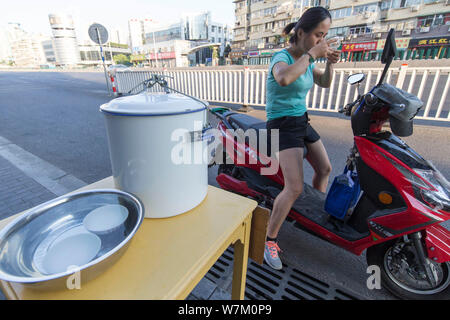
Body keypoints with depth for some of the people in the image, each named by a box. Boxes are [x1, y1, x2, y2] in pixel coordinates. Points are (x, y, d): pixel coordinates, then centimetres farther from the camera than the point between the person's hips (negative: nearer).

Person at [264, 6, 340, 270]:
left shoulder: (306, 58, 10)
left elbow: (325, 84, 18)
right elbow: (284, 78, -39)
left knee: (325, 169, 20)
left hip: (302, 122, 9)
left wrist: (330, 63, 1)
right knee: (295, 189, -20)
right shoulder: (281, 57, -14)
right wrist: (312, 54, -27)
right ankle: (270, 239, -1)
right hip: (283, 126, -9)